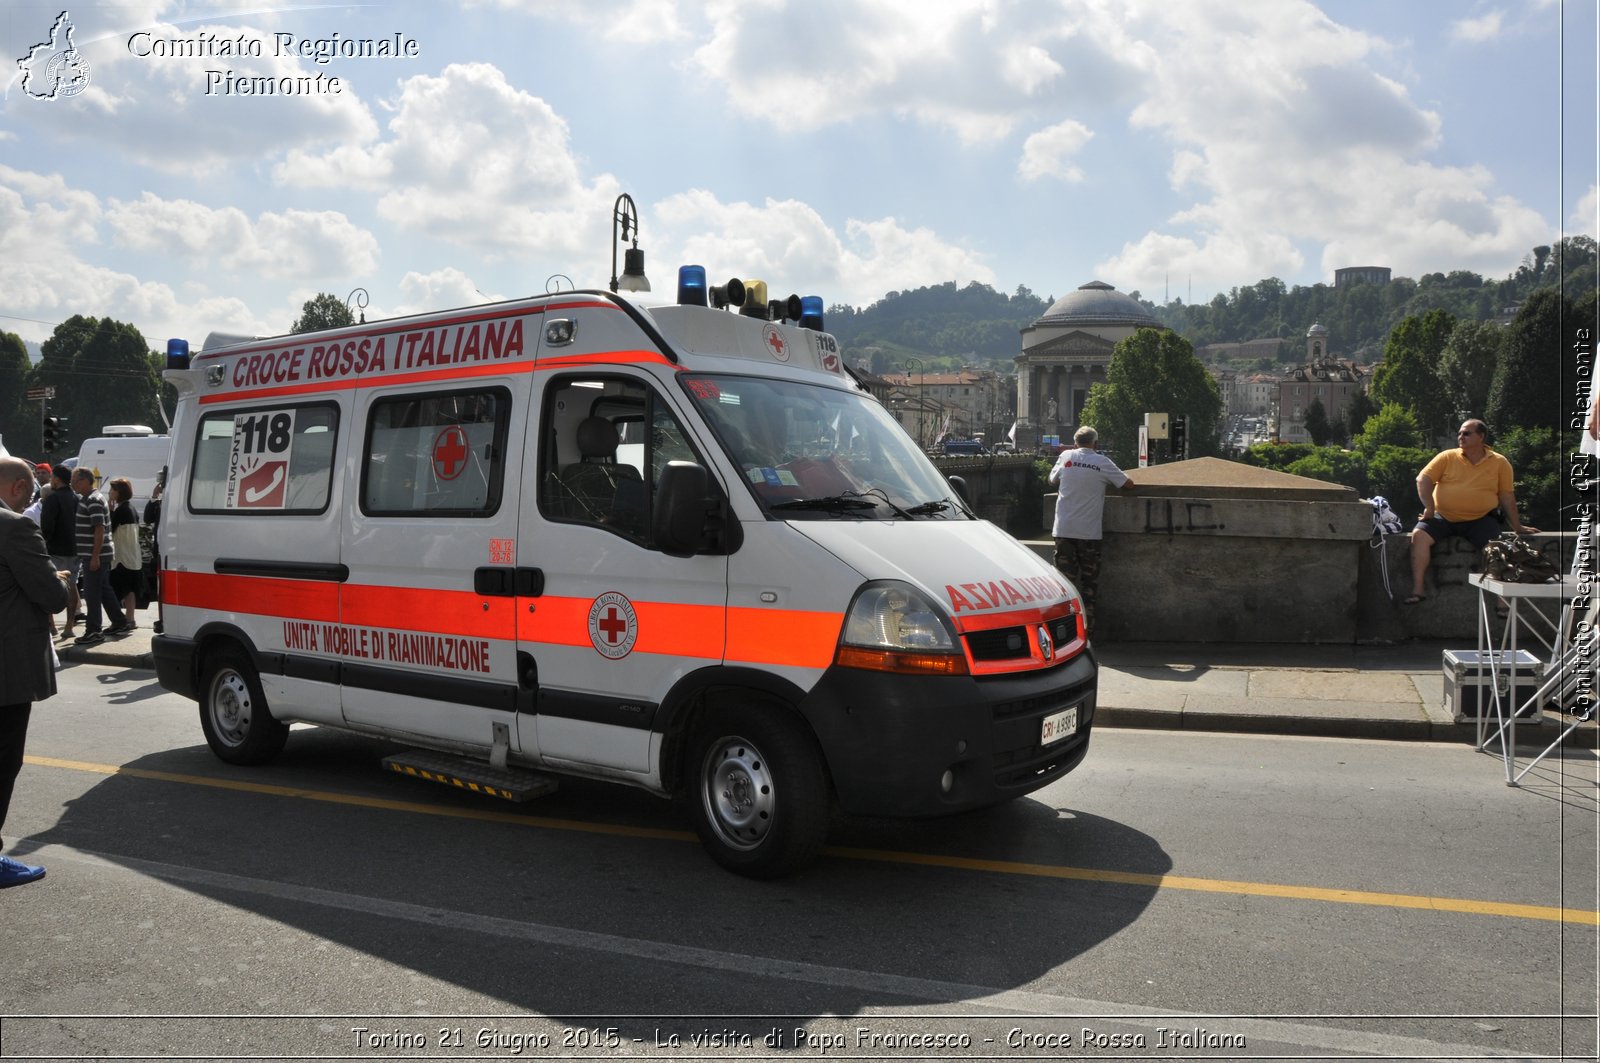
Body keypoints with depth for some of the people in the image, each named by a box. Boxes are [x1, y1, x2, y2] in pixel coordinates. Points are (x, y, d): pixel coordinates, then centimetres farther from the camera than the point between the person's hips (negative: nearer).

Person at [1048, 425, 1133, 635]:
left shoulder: (1066, 457, 1)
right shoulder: (1103, 462, -4)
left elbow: (1053, 480, 17)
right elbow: (1129, 485, 3)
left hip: (1064, 529, 2)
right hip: (1089, 531, -1)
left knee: (1066, 579, 7)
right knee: (1089, 580, 8)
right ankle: (1086, 624, 8)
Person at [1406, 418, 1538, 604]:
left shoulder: (1499, 462, 3)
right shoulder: (1447, 457, 2)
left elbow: (1507, 496, 7)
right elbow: (1423, 479, -4)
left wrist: (1517, 526, 11)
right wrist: (1429, 507, -14)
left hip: (1479, 520, 0)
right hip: (1443, 517, 0)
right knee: (1419, 535, -25)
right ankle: (1418, 589, -26)